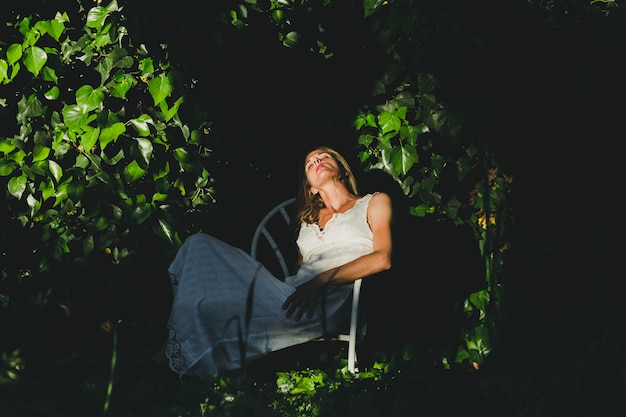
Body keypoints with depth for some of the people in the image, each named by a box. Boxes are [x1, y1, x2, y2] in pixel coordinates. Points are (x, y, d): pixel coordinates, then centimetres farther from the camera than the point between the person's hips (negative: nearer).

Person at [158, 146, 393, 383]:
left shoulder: (374, 203, 18)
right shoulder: (308, 221, 35)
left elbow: (382, 259, -1)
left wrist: (322, 279, -13)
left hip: (330, 299, -6)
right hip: (294, 295, 7)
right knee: (200, 246, -13)